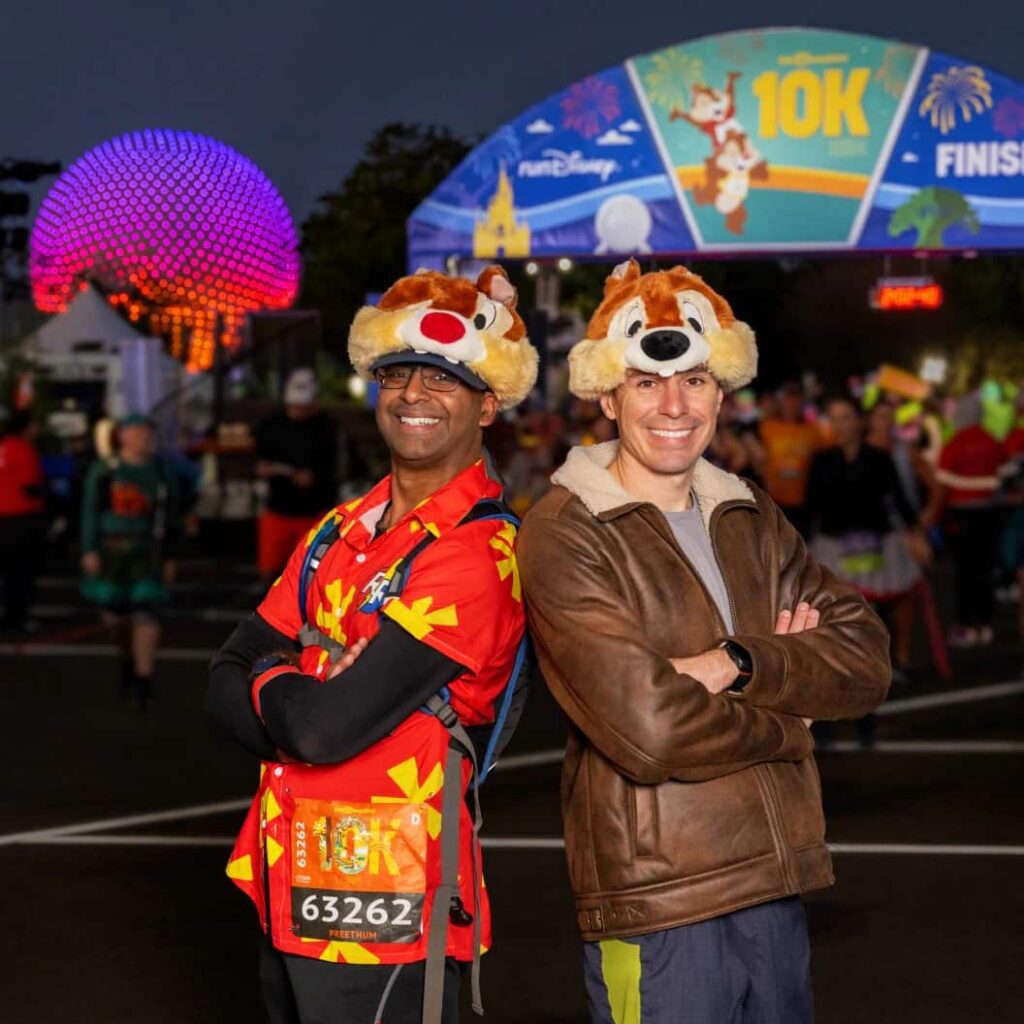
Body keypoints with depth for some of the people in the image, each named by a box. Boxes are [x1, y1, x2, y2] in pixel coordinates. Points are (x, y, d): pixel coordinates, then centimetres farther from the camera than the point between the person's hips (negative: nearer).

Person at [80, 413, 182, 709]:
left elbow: (172, 517, 9)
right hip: (111, 549, 1)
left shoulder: (161, 472, 4)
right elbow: (90, 512, -1)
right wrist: (89, 550, -8)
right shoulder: (103, 471, 0)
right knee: (115, 615, 10)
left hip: (148, 551, -1)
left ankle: (143, 683, -12)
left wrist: (170, 557, 8)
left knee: (147, 615, -12)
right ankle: (130, 657, 40)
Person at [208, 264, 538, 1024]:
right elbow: (229, 681, 7)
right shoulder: (342, 533, 10)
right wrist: (304, 695, -13)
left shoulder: (478, 554, -17)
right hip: (292, 897, 8)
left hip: (382, 915, -8)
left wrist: (272, 680, -2)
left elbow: (325, 728, -23)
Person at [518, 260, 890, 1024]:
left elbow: (867, 661, 2)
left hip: (777, 890, 6)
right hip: (658, 910, -6)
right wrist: (787, 721, -4)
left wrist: (740, 664, -15)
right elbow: (648, 731, -20)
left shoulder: (753, 520, 12)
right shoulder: (564, 536, -9)